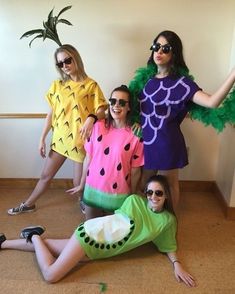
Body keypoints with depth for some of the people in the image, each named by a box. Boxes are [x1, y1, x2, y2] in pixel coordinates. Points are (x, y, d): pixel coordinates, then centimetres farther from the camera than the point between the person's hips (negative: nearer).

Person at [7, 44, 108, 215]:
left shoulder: (90, 85, -6)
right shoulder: (57, 86, 6)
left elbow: (101, 111, -11)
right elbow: (51, 114, 8)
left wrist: (91, 118, -33)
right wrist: (42, 139, 7)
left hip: (80, 140, -4)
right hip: (60, 138, 4)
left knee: (79, 183, 4)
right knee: (46, 175, 17)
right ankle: (28, 205, 38)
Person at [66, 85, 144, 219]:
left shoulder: (136, 135, -12)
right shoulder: (98, 127, -5)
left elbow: (135, 171, -6)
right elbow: (88, 158, 2)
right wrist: (82, 185, 9)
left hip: (119, 195, -2)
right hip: (92, 189, 3)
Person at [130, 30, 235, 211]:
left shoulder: (181, 82, -13)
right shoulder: (145, 76, 4)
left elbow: (212, 102, -28)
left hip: (167, 143, -5)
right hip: (145, 140, 5)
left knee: (169, 186, 14)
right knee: (144, 184, 22)